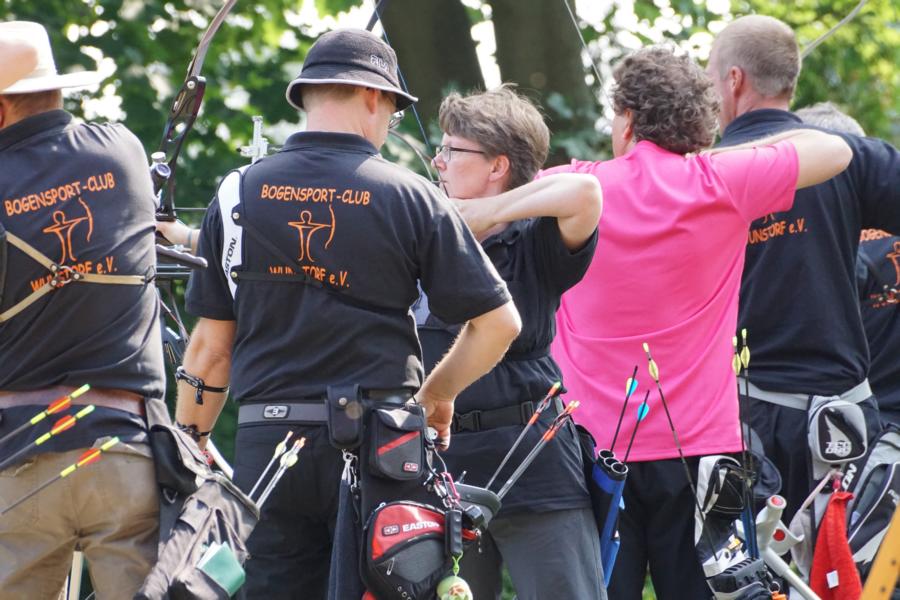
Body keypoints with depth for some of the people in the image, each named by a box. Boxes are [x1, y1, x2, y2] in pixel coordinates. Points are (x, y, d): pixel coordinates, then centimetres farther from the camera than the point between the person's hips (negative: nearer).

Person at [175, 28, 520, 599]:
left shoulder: (238, 193, 4)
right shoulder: (408, 196, -1)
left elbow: (210, 346, 5)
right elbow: (499, 321, 0)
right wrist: (436, 394, 16)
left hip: (267, 444, 2)